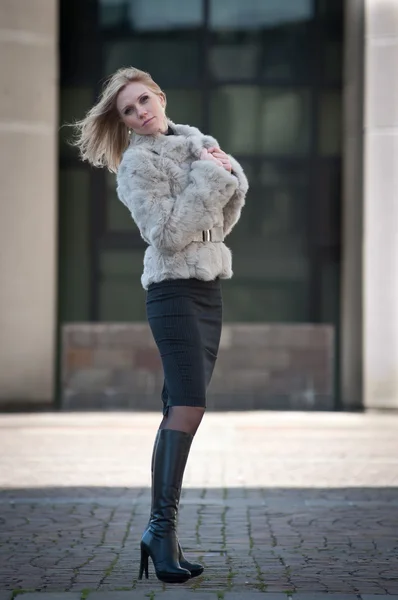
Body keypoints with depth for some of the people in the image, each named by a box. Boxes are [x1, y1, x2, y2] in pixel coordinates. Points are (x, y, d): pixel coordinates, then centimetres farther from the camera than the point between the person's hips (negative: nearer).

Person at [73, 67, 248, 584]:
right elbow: (168, 233, -16)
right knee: (189, 405, -19)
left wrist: (232, 179, 0)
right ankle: (163, 527, -18)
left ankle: (161, 528, 7)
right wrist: (211, 176, -13)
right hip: (175, 290, -7)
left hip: (209, 289, 7)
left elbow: (219, 225, 18)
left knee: (180, 409, 5)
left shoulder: (196, 143, 15)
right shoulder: (138, 161, -6)